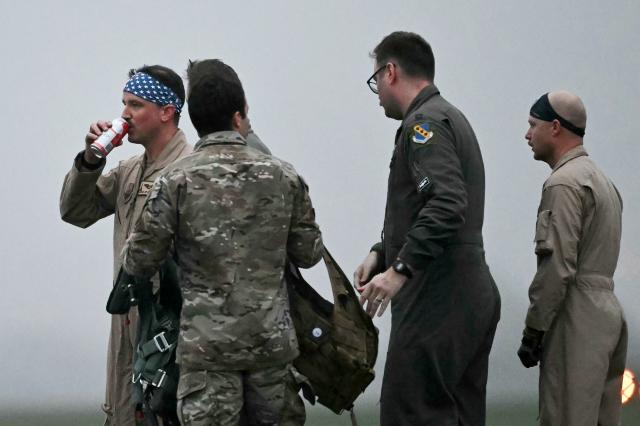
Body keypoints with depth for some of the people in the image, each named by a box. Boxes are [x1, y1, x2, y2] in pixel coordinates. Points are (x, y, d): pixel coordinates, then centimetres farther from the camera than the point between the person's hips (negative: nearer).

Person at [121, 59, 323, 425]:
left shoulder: (177, 181, -8)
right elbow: (309, 253, 8)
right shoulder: (282, 175, 0)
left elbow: (141, 262, -5)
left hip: (207, 343, -2)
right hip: (272, 340, 2)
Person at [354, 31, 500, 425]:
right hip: (475, 295, 10)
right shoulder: (452, 119, 21)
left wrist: (400, 270, -25)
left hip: (439, 300, -10)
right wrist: (382, 254, 17)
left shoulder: (424, 123, -10)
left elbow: (446, 204, -24)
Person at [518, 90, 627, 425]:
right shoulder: (602, 180, 20)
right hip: (607, 310, 10)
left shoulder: (564, 183, -10)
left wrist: (533, 331, -13)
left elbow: (558, 265, -18)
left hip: (577, 319, -10)